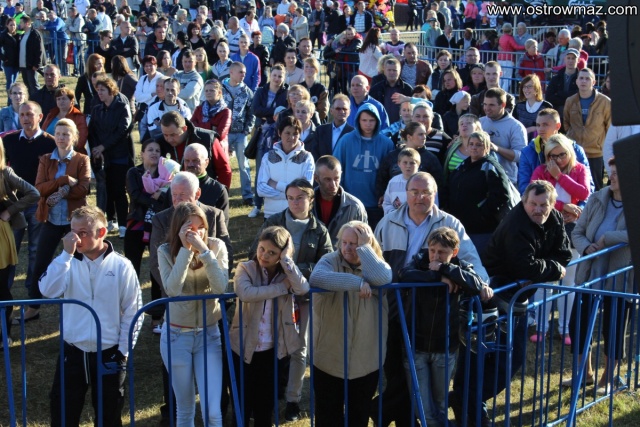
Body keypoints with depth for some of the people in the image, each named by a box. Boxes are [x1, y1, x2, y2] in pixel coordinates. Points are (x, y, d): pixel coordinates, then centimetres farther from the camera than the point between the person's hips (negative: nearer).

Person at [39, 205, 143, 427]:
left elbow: (132, 312, -3)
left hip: (109, 354, -2)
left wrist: (123, 351, -5)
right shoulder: (69, 262, -2)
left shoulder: (121, 266, -6)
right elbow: (48, 291, -20)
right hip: (72, 352, 2)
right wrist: (66, 254, -21)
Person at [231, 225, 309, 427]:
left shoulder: (286, 273, 0)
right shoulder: (246, 268, -8)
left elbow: (303, 288, -22)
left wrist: (286, 259, -21)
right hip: (245, 348, -2)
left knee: (265, 406, 14)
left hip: (272, 350, 2)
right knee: (243, 406, 5)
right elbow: (245, 293, -30)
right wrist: (283, 287, -23)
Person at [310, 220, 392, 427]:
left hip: (366, 359, 2)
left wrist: (364, 247, -19)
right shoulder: (330, 260, -8)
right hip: (329, 357, -2)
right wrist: (357, 282, -33)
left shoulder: (374, 264, 0)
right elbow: (316, 277, -31)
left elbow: (383, 279, -25)